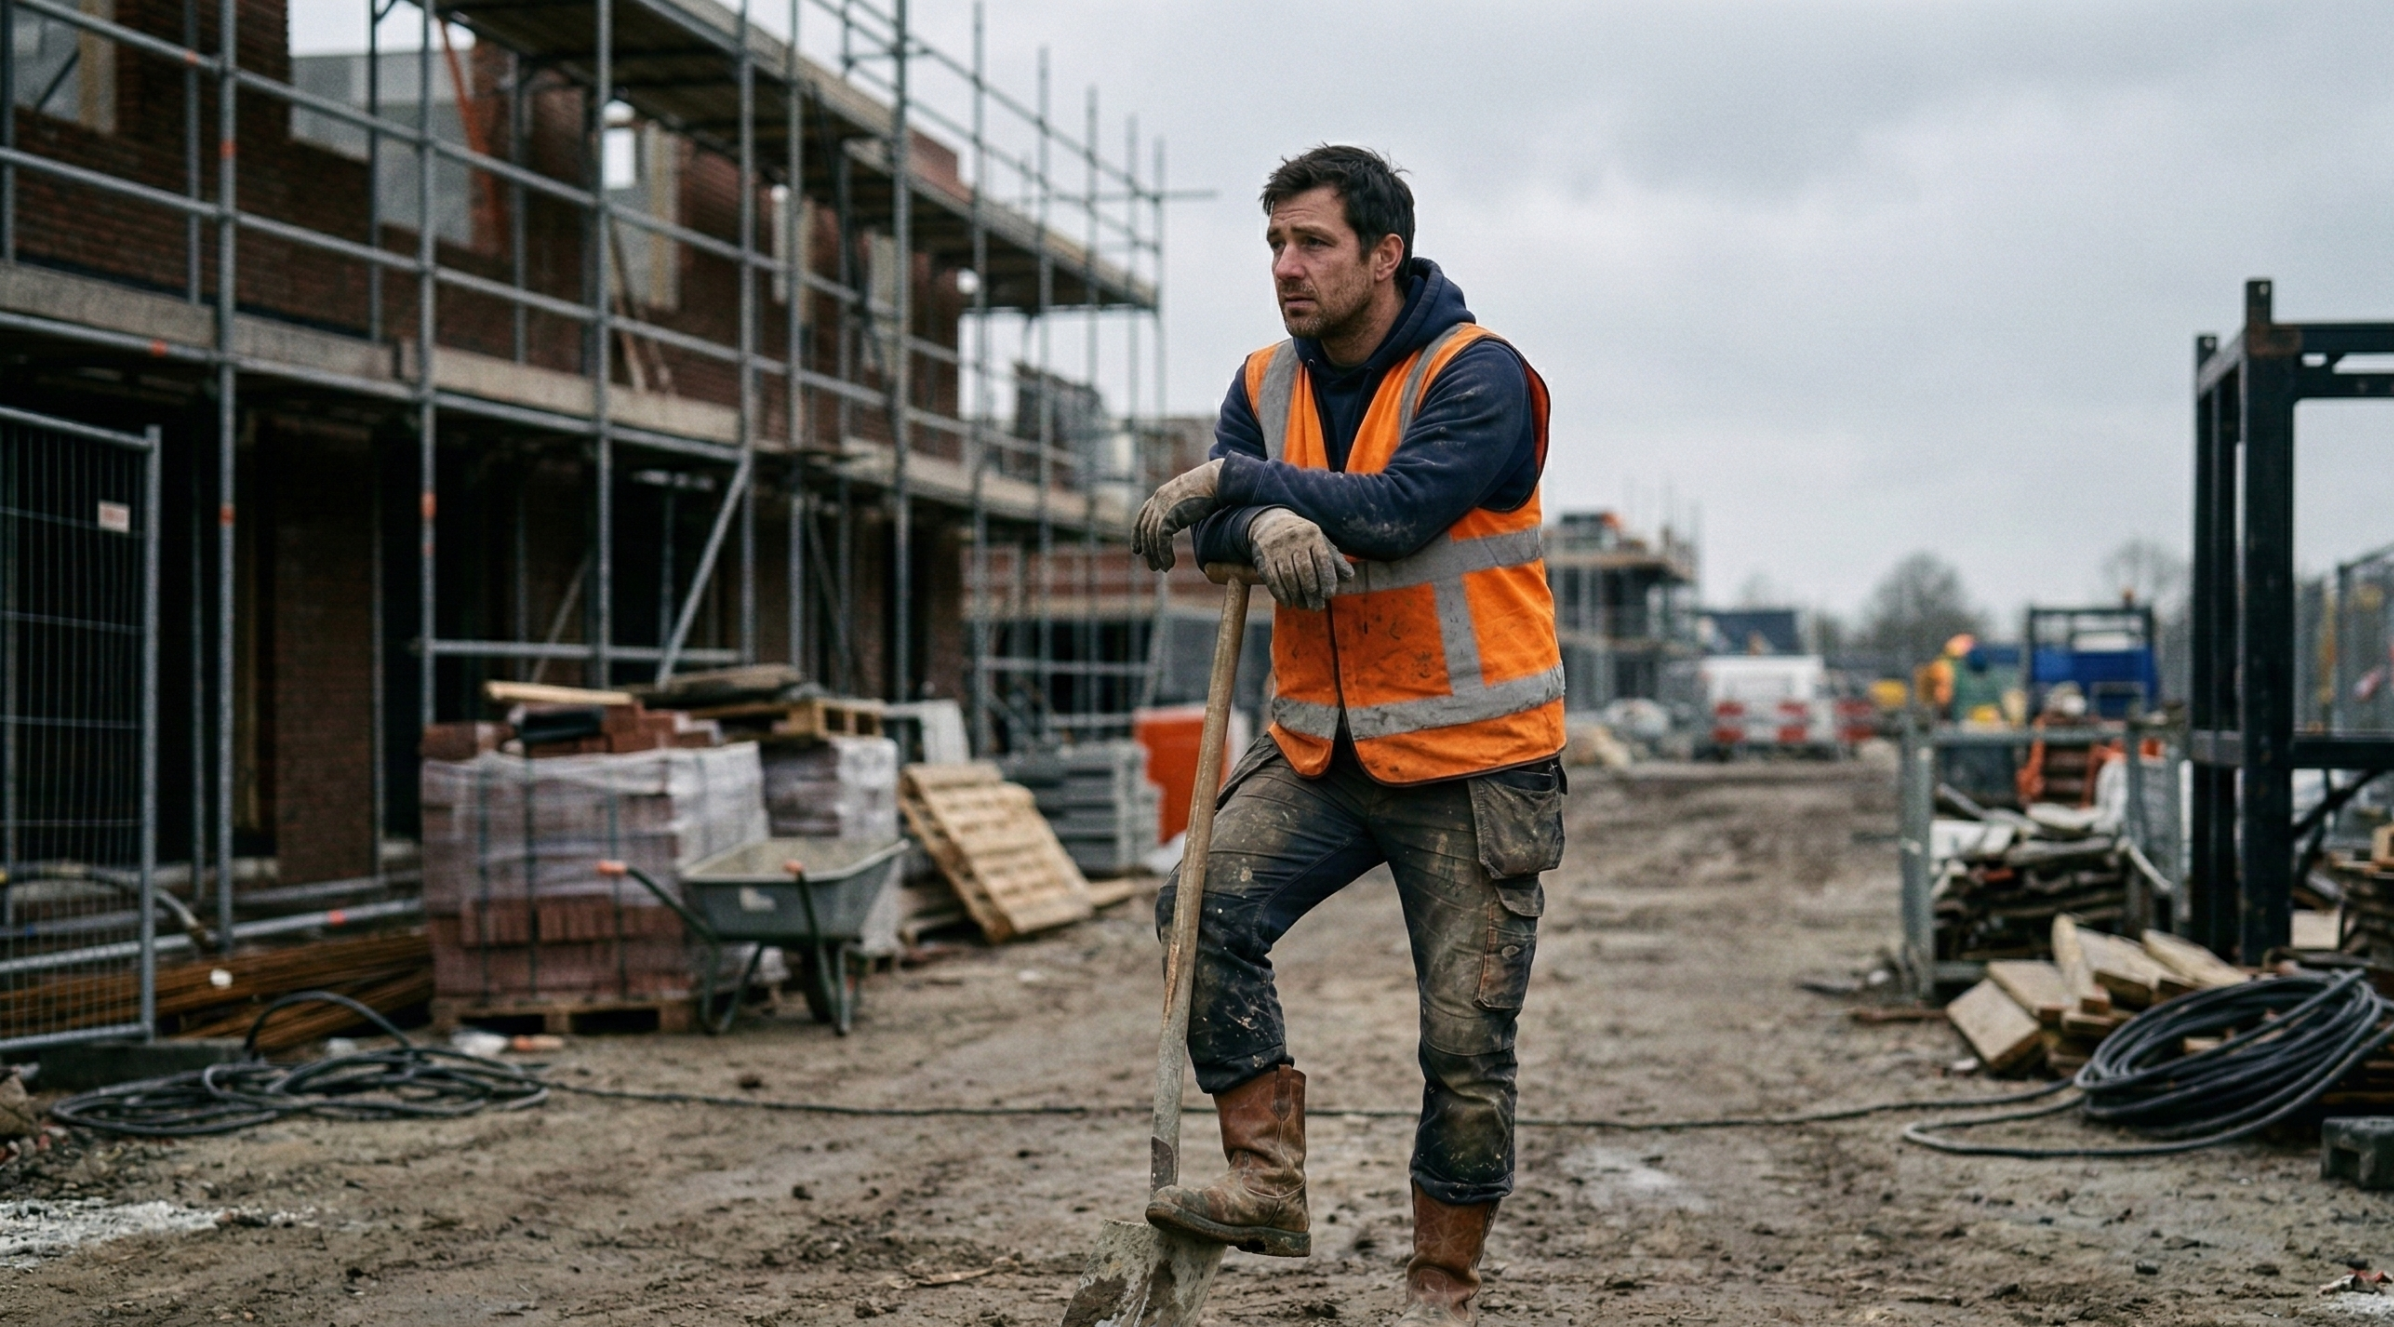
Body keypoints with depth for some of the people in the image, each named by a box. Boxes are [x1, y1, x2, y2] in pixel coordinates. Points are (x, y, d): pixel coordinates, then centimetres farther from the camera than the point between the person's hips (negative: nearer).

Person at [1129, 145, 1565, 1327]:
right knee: (1206, 904, -19)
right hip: (1322, 749, 5)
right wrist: (1265, 526, -29)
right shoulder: (1267, 384, 7)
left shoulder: (1477, 376, -13)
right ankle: (1267, 1181, -9)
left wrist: (1237, 479, -23)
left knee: (1465, 1039, -1)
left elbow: (1399, 508, -27)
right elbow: (1210, 518, -6)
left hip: (1471, 761, -5)